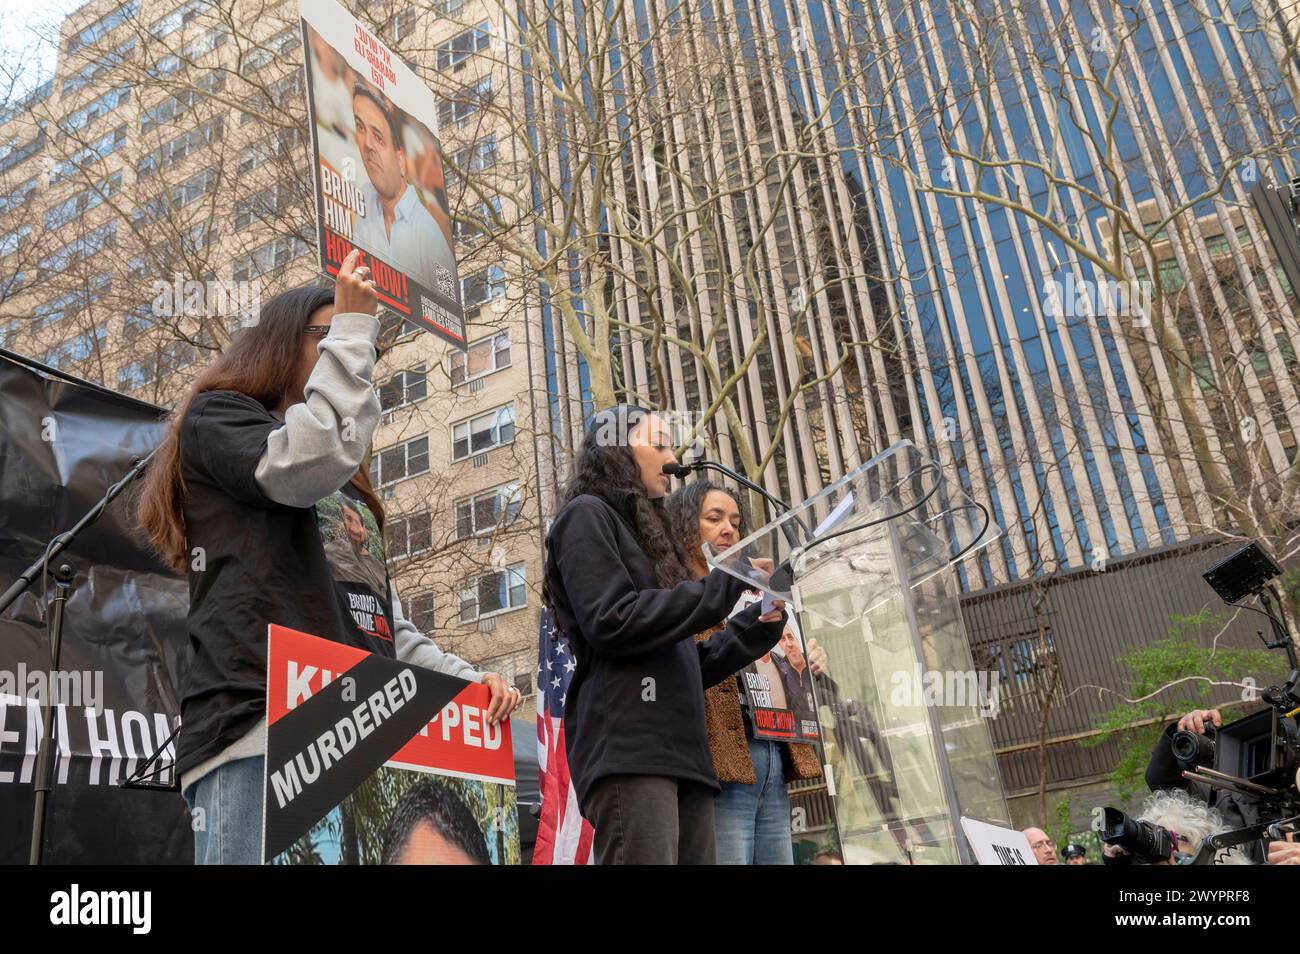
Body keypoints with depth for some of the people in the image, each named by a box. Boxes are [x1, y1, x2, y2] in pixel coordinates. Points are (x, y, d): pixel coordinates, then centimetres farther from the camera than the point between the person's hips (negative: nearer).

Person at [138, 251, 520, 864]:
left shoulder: (349, 491, 32)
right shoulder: (216, 419, 13)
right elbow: (310, 464, -11)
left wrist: (467, 680, 10)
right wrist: (353, 327, 0)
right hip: (259, 731, -6)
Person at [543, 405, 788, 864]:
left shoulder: (645, 535, 29)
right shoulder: (587, 515, 4)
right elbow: (612, 623, -13)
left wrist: (757, 626, 11)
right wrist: (725, 585, -8)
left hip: (680, 752, 9)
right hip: (627, 750, -8)